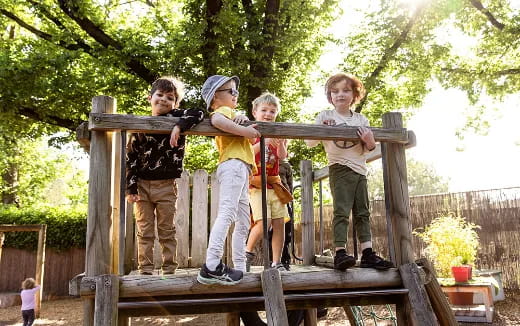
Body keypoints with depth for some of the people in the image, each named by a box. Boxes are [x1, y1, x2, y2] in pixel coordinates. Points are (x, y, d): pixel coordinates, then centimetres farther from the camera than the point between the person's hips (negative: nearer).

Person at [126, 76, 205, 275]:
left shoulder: (176, 117, 0)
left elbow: (199, 114, -16)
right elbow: (131, 158, 2)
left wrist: (179, 126, -29)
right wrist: (130, 187, -4)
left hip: (166, 186, -2)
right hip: (143, 184, 2)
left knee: (167, 231, 7)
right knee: (144, 232, 6)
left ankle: (169, 270, 14)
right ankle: (145, 270, 12)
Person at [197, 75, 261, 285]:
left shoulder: (231, 114, 32)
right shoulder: (224, 110, 3)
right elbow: (216, 120, -21)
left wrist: (242, 118, 0)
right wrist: (244, 131, -18)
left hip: (241, 170, 10)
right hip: (233, 164, -10)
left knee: (243, 223, 10)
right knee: (227, 213, -20)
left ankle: (239, 267, 12)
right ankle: (211, 267, -26)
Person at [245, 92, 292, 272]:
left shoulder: (276, 134, 14)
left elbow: (282, 156, 1)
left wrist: (281, 142, -18)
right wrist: (263, 142, -24)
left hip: (274, 184, 5)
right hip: (256, 184, -5)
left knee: (279, 222, 1)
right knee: (264, 221, -17)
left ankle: (277, 262, 10)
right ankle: (248, 252, 7)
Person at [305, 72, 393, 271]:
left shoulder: (361, 119, 12)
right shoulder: (325, 116, 2)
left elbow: (366, 150, 15)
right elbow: (310, 143, 0)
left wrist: (370, 143, -9)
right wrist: (322, 128, -17)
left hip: (360, 170, 5)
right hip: (340, 168, -5)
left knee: (363, 212, 5)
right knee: (342, 211, -12)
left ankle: (367, 254, 7)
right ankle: (340, 253, -12)